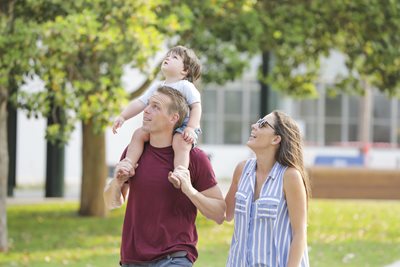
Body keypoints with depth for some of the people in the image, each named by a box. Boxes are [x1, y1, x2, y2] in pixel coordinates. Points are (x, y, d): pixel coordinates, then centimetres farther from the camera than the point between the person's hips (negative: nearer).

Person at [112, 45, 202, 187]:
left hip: (181, 127, -6)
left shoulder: (186, 86, -3)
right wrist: (122, 116, 0)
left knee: (180, 142, -36)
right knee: (139, 133, -11)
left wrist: (191, 128, -24)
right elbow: (140, 103, 12)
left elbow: (196, 107, -11)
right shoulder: (157, 87, 16)